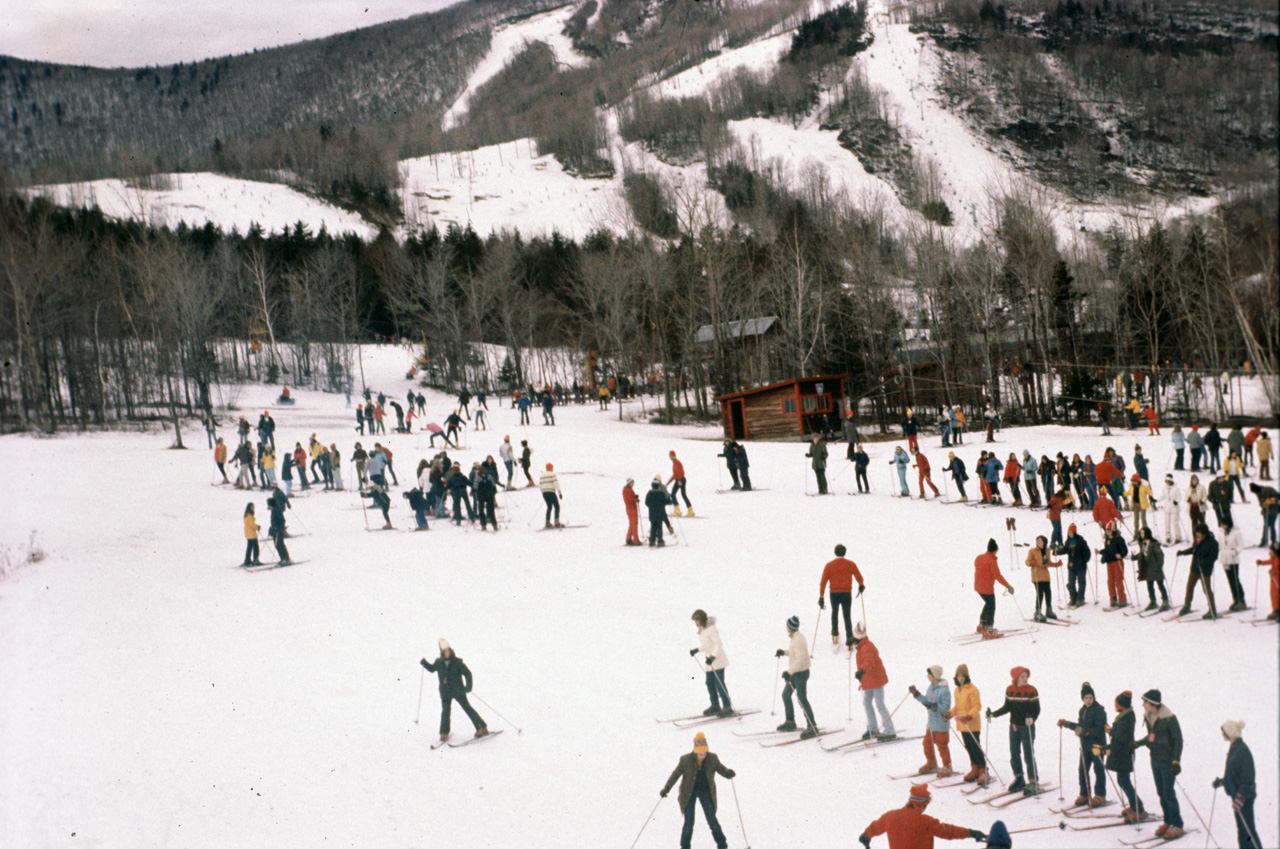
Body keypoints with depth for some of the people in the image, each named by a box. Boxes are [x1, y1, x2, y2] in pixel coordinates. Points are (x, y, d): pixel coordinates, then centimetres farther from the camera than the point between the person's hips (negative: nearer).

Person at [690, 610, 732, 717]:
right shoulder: (702, 629, 12)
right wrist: (696, 650, 11)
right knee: (710, 683, 9)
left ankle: (728, 707, -6)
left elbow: (719, 644, -21)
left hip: (718, 659, -9)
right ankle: (715, 706, 19)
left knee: (719, 683, -10)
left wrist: (713, 657, -30)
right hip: (710, 661, 9)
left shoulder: (711, 629, -17)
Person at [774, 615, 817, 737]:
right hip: (794, 672, 10)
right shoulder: (792, 638, 7)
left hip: (801, 673, -10)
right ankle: (790, 723, 28)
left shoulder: (798, 640, -24)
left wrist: (789, 672, -30)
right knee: (785, 695, 16)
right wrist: (783, 652, 7)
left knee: (802, 699, -7)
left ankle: (812, 727, -1)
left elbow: (800, 659, -29)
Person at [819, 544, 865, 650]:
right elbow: (859, 577, 6)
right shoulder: (851, 564, -2)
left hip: (834, 594, 0)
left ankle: (835, 635, 25)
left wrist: (821, 596, -3)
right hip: (847, 593, 0)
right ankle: (849, 641, -3)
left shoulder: (829, 565, -4)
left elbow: (823, 582, -7)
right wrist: (861, 586, 27)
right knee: (847, 617, 7)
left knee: (834, 613, 27)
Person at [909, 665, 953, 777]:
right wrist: (916, 694, 10)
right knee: (927, 743, 15)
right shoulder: (931, 686, 8)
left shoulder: (944, 690, -20)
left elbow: (946, 707, -22)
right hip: (931, 721, 9)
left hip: (941, 722, -9)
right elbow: (927, 701, 15)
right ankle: (931, 765, 31)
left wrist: (933, 706, -33)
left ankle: (947, 767, 12)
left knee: (942, 745, 0)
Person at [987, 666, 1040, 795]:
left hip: (1027, 727, -5)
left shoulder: (1031, 691, -10)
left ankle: (1033, 782, 4)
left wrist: (1031, 718, -31)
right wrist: (993, 714, 2)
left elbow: (1036, 709, -12)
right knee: (1014, 753, 11)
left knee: (1029, 754, -4)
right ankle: (1019, 779, 25)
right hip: (1014, 726, 5)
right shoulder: (1010, 690, 2)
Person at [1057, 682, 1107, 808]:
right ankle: (1084, 795, 18)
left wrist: (1084, 732, -29)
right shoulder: (1082, 710, 11)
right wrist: (1065, 723, 22)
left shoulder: (1099, 710, -13)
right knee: (1082, 770, 8)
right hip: (1085, 745, 7)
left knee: (1098, 770, 1)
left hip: (1097, 744, -7)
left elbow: (1099, 730, -20)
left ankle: (1100, 796, 10)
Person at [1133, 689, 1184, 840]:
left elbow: (1178, 740, -15)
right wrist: (1138, 744, 13)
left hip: (1168, 761, -7)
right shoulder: (1147, 716, 2)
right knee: (1161, 793, 11)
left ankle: (1177, 825, 8)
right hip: (1155, 759, 7)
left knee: (1169, 793, -3)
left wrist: (1176, 760, -19)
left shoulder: (1169, 718, -20)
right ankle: (1168, 822, 23)